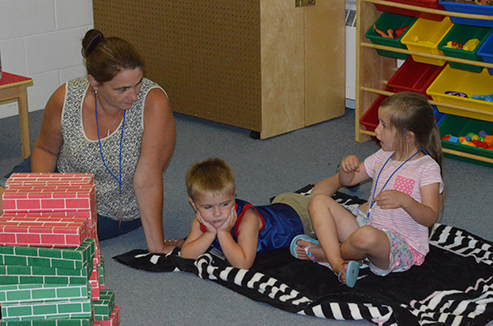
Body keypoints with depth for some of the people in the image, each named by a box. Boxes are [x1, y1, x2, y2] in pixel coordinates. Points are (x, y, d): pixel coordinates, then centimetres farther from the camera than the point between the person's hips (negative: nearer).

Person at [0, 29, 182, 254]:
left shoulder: (153, 103, -32)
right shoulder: (65, 98, -22)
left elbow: (148, 181, -30)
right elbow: (45, 149, -2)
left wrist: (157, 246, -28)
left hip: (109, 212, -3)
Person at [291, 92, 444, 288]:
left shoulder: (428, 168, -10)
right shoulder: (383, 157, 12)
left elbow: (430, 218, -18)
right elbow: (346, 181, 23)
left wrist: (404, 200, -36)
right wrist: (347, 167, 0)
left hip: (402, 246, -8)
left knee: (366, 237, -42)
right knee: (318, 201, -3)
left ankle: (324, 252, -7)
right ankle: (337, 263, -25)